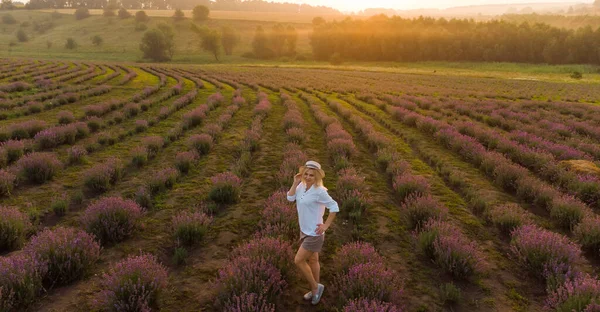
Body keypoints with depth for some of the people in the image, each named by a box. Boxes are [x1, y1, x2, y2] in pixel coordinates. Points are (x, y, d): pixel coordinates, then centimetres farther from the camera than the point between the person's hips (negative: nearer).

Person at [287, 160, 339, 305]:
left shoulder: (319, 191, -23)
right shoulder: (302, 185, -2)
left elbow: (334, 207, -19)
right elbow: (290, 198, -9)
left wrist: (326, 226, -17)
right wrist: (295, 183, -15)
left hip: (314, 233, -8)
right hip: (305, 231, 8)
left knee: (298, 261, -3)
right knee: (312, 260, 19)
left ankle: (315, 287, 16)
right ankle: (316, 289, 35)